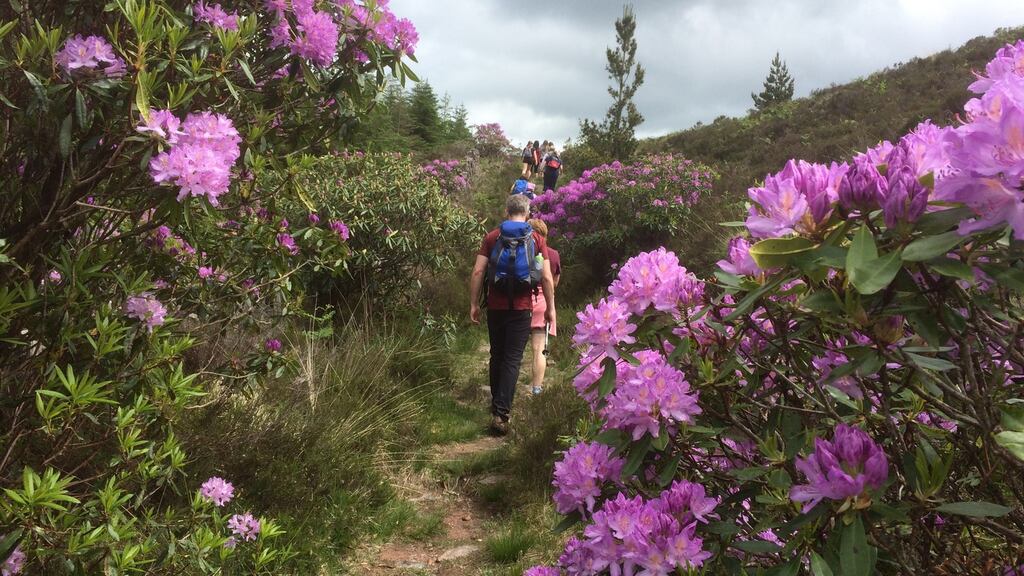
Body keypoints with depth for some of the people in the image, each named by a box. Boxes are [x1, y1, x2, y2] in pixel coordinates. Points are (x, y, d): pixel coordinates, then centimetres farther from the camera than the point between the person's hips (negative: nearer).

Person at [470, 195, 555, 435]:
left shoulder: (492, 237, 3)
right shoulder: (537, 239, 0)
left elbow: (477, 272, -2)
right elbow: (547, 277, -4)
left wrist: (474, 304, 4)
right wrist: (550, 308, 5)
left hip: (496, 306, 2)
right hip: (522, 307, -2)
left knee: (496, 357, 16)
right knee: (512, 360, 0)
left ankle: (496, 407, 29)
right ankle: (501, 413, -8)